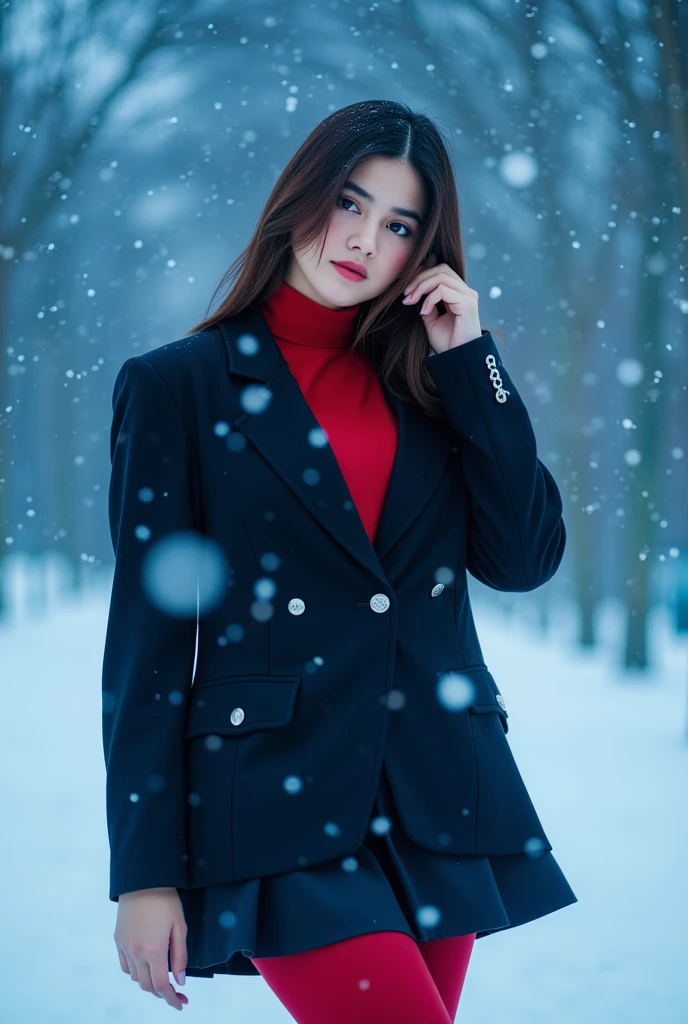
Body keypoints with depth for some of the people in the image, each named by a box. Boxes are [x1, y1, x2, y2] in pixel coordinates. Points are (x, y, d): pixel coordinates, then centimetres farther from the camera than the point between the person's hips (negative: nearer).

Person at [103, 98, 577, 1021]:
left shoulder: (429, 384, 14)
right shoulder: (180, 385, 2)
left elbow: (525, 558, 2)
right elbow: (147, 640, -1)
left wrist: (471, 361, 0)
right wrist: (145, 872, -5)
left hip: (439, 800, 4)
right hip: (281, 808, -4)